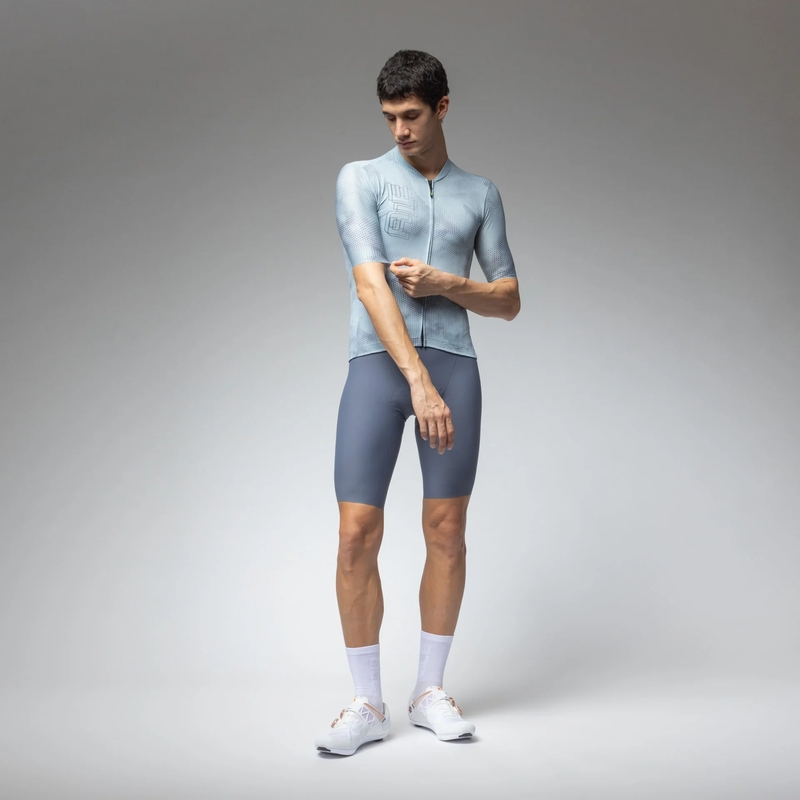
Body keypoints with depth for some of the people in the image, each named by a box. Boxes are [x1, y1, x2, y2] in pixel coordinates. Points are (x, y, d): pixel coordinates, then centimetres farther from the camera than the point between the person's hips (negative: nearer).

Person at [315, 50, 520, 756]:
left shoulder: (480, 193, 14)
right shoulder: (361, 179, 3)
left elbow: (509, 301, 14)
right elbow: (371, 285, -10)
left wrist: (445, 285, -8)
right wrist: (420, 383, -21)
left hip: (453, 367, 2)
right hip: (377, 367, -2)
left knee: (447, 530, 3)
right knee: (357, 535, -7)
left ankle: (430, 692, 17)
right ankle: (368, 705, 5)